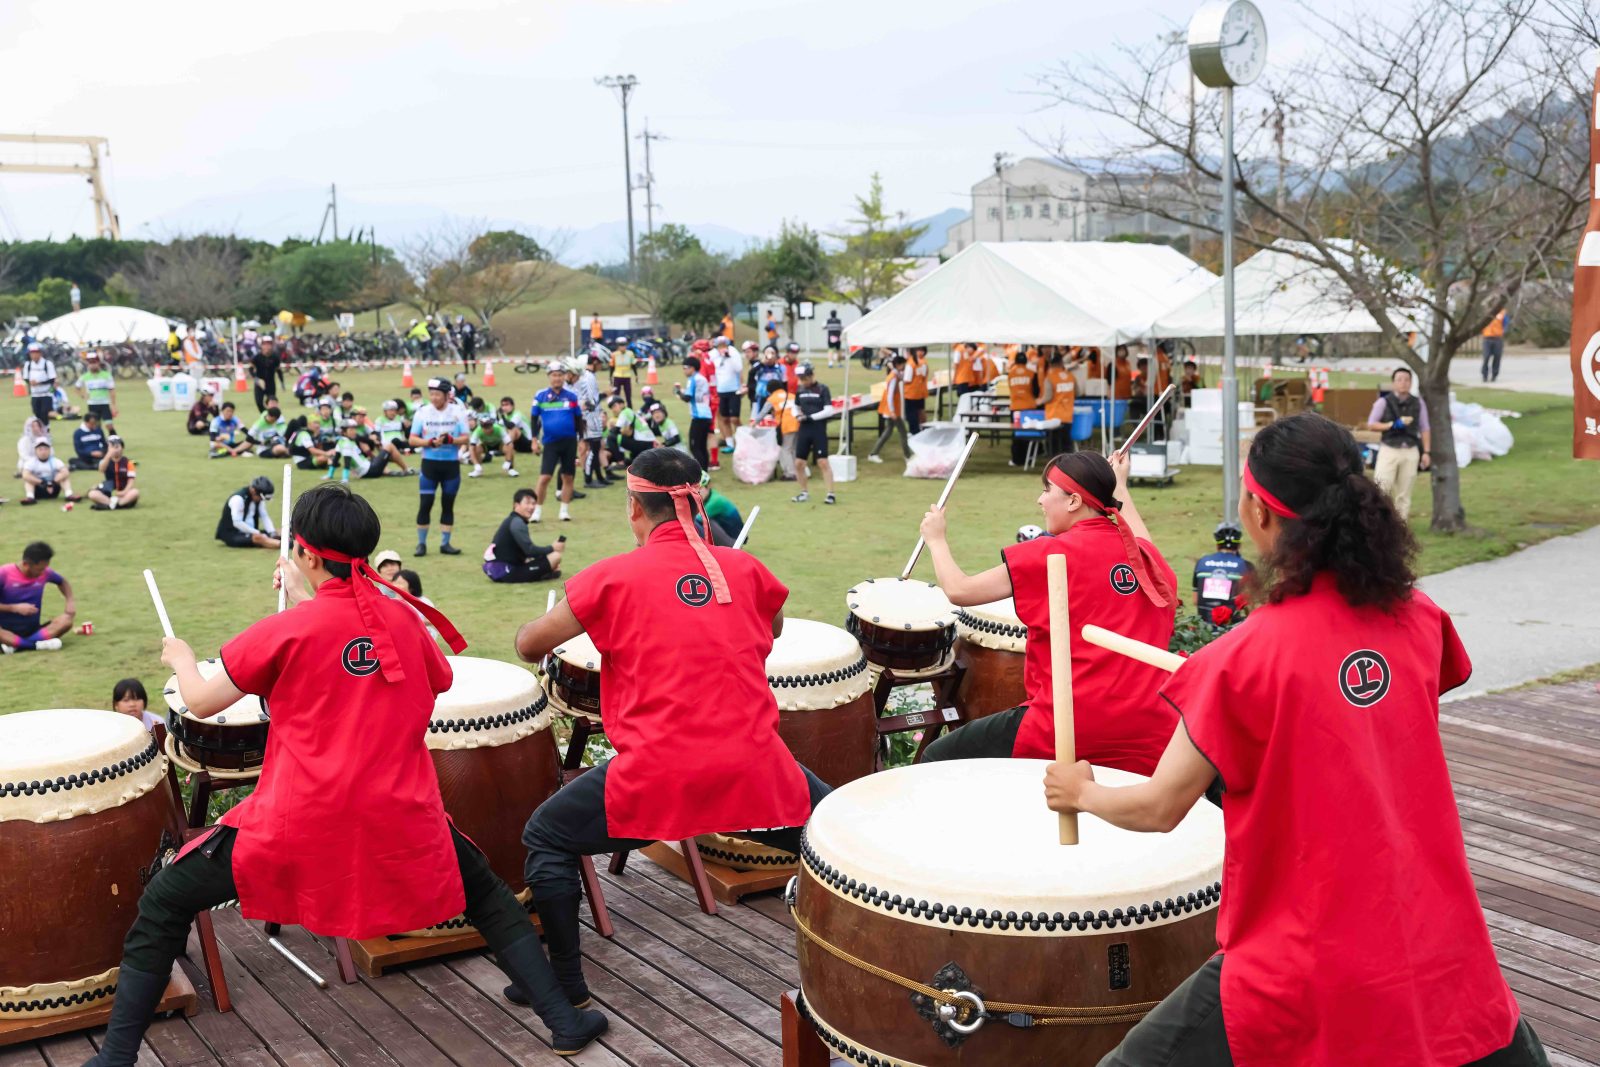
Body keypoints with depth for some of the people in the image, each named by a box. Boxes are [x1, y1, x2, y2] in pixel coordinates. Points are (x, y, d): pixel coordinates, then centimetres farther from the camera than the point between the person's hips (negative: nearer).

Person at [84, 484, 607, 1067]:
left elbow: (201, 703, 4)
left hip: (299, 827, -3)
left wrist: (179, 657, 29)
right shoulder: (404, 618, 3)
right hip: (402, 824, 3)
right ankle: (564, 1019, 20)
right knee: (486, 893, 26)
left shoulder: (286, 630, -5)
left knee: (164, 904, 15)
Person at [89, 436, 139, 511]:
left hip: (123, 494, -1)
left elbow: (131, 481, -3)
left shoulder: (127, 462, 3)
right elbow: (102, 469, -22)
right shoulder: (106, 461, 3)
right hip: (108, 494, 1)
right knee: (92, 494, -27)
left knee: (135, 492, -33)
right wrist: (109, 455, -38)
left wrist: (124, 492, -23)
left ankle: (107, 505, -35)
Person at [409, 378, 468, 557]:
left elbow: (465, 438, -3)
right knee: (425, 504, -3)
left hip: (451, 464, 1)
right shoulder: (422, 413, -2)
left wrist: (450, 440, -22)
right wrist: (430, 442, -20)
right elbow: (413, 440, -3)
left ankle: (445, 543, 14)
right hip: (430, 463, -1)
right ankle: (421, 543, 7)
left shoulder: (457, 414, 0)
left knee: (448, 504, 6)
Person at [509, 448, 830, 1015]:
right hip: (755, 773, 3)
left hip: (655, 781, -2)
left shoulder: (613, 576, -1)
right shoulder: (744, 567, 8)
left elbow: (529, 645, 8)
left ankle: (563, 981, 23)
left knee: (545, 838, 21)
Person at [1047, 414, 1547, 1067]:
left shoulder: (1244, 660, -16)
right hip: (1441, 955, 5)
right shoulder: (1417, 619, -1)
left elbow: (1159, 809, -9)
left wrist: (1080, 792, 11)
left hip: (1311, 979, -5)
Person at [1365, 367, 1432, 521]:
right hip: (1389, 450, -3)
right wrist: (1394, 424, -15)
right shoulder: (1384, 402, -1)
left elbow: (1424, 429, 10)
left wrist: (1426, 452, 4)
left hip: (1410, 451, 3)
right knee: (1382, 487, -12)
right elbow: (1371, 424, -3)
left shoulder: (1418, 403, 7)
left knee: (1405, 493, 5)